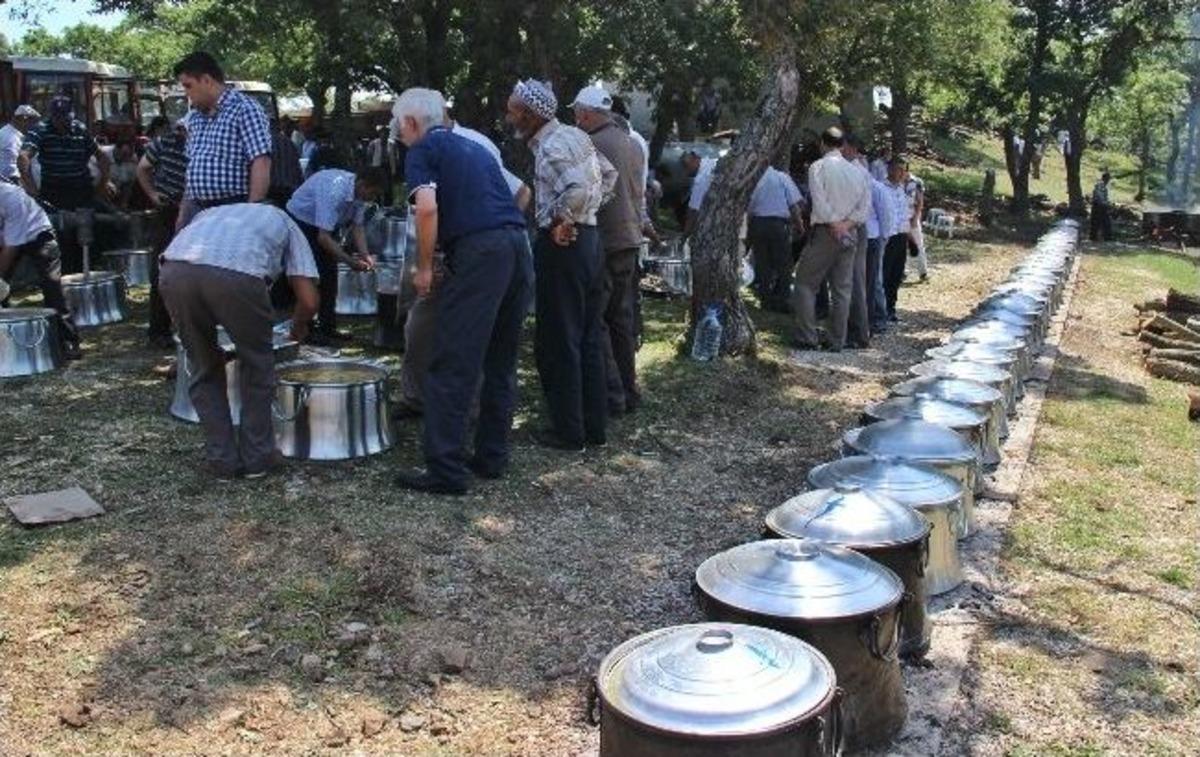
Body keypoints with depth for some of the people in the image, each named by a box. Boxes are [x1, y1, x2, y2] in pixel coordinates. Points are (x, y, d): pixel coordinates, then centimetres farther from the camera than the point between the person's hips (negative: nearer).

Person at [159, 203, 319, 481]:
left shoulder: (212, 213, 42)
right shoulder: (284, 223, 32)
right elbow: (309, 301, 19)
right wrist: (298, 329, 41)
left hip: (174, 268, 3)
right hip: (237, 274, -3)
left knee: (204, 369, 24)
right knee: (257, 364, 22)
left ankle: (221, 460, 27)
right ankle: (256, 457, 28)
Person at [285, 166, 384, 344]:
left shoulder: (359, 192, -13)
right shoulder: (334, 191, -37)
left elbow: (356, 225, -4)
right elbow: (323, 236, -38)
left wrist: (364, 255, -18)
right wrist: (349, 261, -37)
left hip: (327, 225, 8)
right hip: (301, 221, -8)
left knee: (330, 276, 6)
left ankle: (328, 327, 13)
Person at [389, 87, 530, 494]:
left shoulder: (422, 150, 5)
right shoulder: (473, 147, 27)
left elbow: (427, 206, -12)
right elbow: (516, 193, 30)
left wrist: (424, 267, -3)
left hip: (478, 251, -8)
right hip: (518, 245, 8)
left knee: (453, 366, -4)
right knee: (500, 364, 14)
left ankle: (445, 469, -3)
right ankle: (492, 457, 21)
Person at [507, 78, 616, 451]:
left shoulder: (551, 146, -15)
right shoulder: (575, 135, 13)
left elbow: (577, 189, -30)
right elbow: (609, 174, 22)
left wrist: (559, 223, -16)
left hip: (561, 244, -9)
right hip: (588, 238, 9)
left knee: (558, 341, 0)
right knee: (588, 338, 12)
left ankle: (568, 431, 7)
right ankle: (595, 426, 19)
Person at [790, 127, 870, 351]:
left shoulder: (818, 167, -6)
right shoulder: (857, 171, 9)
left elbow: (820, 201, -15)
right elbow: (865, 204, 3)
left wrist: (834, 225, -10)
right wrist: (847, 223, -5)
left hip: (825, 231, -5)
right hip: (850, 235, 5)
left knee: (805, 283, 3)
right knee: (842, 288, 8)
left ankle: (808, 338, -3)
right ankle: (837, 341, 11)